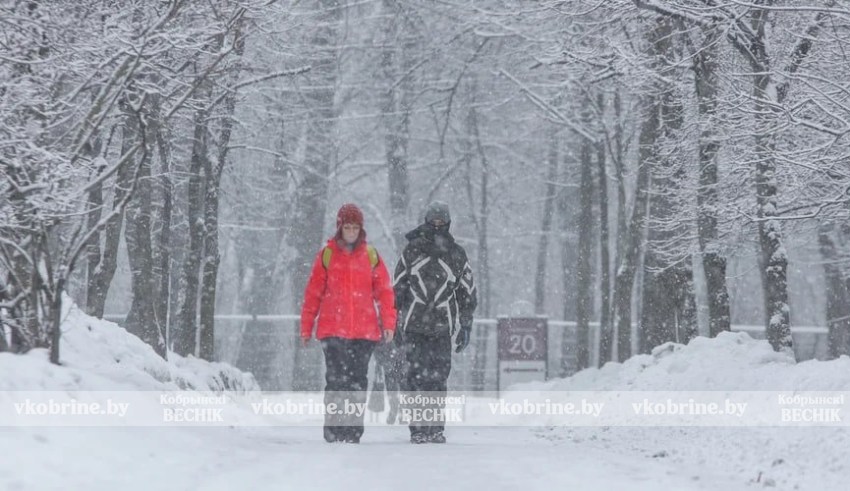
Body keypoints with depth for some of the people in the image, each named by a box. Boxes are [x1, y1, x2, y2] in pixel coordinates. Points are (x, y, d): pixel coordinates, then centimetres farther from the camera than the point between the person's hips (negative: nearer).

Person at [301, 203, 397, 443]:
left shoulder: (370, 255, 8)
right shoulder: (327, 255, 4)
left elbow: (384, 291, 7)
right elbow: (313, 293, 5)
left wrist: (388, 323, -2)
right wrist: (306, 328, 5)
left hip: (365, 331, 2)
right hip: (333, 331, -2)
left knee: (358, 380, 5)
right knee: (337, 379, -10)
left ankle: (354, 431, 12)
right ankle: (334, 430, -4)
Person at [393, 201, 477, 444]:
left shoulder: (456, 255, 8)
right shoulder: (412, 251, 6)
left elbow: (467, 293, 13)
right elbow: (397, 288, 10)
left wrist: (465, 327, 9)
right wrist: (395, 324, 6)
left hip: (442, 327, 1)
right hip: (413, 325, -1)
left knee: (438, 377, 0)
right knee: (416, 376, -6)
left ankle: (436, 427, 6)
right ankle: (417, 427, -4)